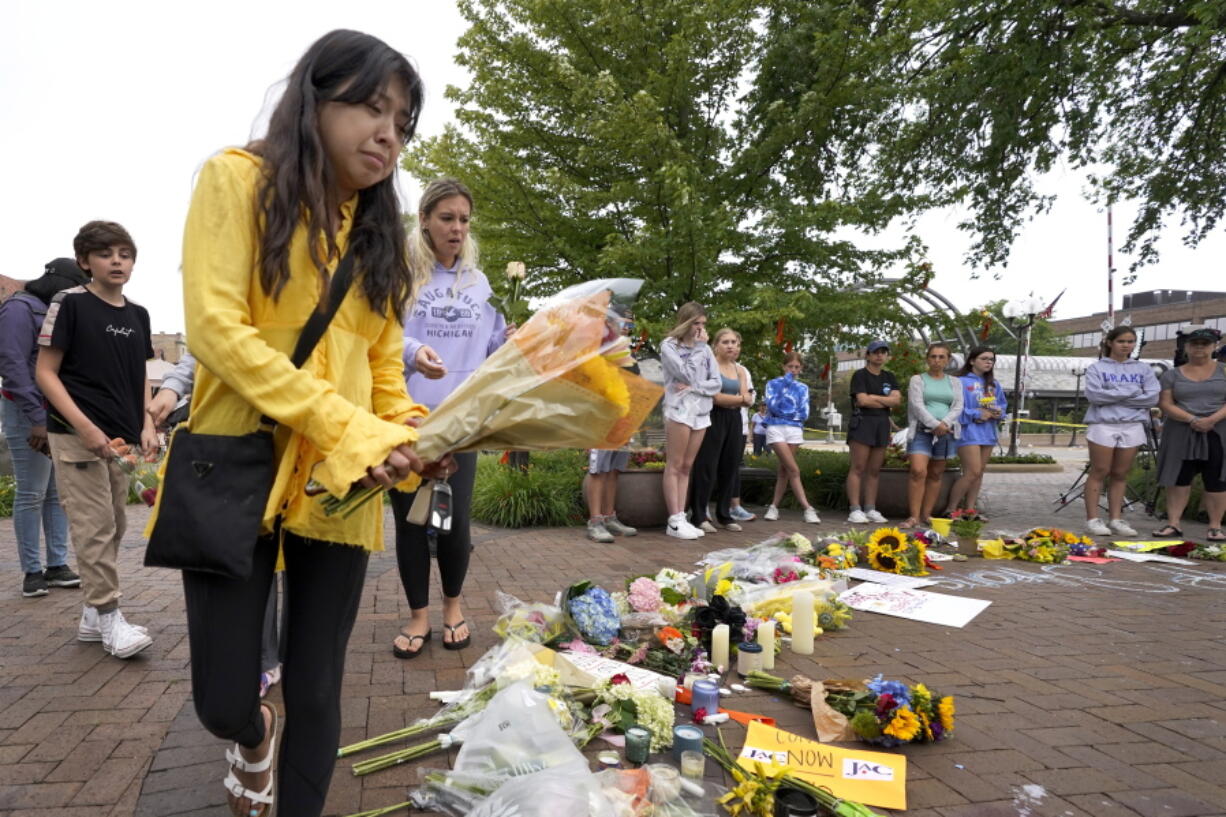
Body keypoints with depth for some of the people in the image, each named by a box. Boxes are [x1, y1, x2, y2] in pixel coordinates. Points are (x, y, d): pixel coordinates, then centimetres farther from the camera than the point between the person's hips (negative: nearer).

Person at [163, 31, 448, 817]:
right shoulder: (239, 178, -1)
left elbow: (384, 365, 12)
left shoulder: (378, 230, 14)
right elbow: (216, 328, -13)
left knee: (316, 693, 7)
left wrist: (410, 433, -10)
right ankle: (255, 733, 40)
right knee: (222, 702, 3)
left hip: (339, 488, 4)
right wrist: (349, 429, -19)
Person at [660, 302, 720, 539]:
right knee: (674, 466, -4)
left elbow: (716, 383, 7)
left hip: (701, 412, 5)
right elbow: (687, 374, -15)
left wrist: (694, 387, -9)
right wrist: (698, 347, -7)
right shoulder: (669, 346, -3)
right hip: (679, 410, -5)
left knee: (687, 467, 6)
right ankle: (674, 521, -4)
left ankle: (681, 518, 8)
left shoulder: (705, 349, 13)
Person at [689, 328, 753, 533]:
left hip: (735, 421, 7)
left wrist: (727, 399, -11)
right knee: (706, 467, -6)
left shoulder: (739, 370, 16)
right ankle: (698, 515, -2)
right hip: (714, 419, -6)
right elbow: (715, 397, -13)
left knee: (730, 468, 7)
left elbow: (748, 399, 6)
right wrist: (739, 398, -3)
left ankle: (724, 514, 17)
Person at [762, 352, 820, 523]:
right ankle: (808, 509, -11)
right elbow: (772, 406, -9)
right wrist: (785, 386, -9)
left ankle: (774, 506, 11)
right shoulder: (773, 384, 7)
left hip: (795, 430, 3)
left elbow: (804, 414, 4)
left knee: (784, 470, 3)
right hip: (776, 429, -3)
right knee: (794, 470, -11)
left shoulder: (803, 388, 14)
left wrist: (784, 412, -5)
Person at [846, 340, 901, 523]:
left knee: (874, 470, 6)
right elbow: (862, 400, -13)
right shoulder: (860, 375, 0)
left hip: (882, 425, 6)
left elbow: (897, 399, 2)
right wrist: (886, 402, -1)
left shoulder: (889, 377, 17)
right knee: (858, 468, -8)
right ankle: (855, 510, -9)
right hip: (862, 423, -6)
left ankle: (870, 509, 10)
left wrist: (873, 397, -7)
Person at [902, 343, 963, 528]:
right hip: (921, 431, -3)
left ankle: (926, 514, 12)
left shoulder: (954, 382, 15)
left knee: (936, 474, 6)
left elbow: (958, 407, 5)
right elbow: (917, 405, -6)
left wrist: (945, 424, -12)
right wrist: (934, 424, -16)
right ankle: (914, 516, -13)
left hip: (946, 432, 4)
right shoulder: (917, 379, 5)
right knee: (918, 471, -15)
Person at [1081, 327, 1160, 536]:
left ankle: (1116, 519, 12)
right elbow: (1094, 394, -11)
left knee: (1120, 474, 7)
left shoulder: (1143, 369, 11)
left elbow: (1152, 397, -1)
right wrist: (1130, 393, -7)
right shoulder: (1096, 368, 3)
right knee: (1099, 472, -2)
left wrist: (1114, 397, -7)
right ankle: (1092, 519, 1)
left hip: (1132, 426, 3)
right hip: (1102, 425, -3)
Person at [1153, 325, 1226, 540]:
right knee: (1178, 479, 0)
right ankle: (1173, 524, 4)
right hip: (1181, 435, 1)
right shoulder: (1172, 374, 8)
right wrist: (1192, 420, -14)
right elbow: (1165, 403, -2)